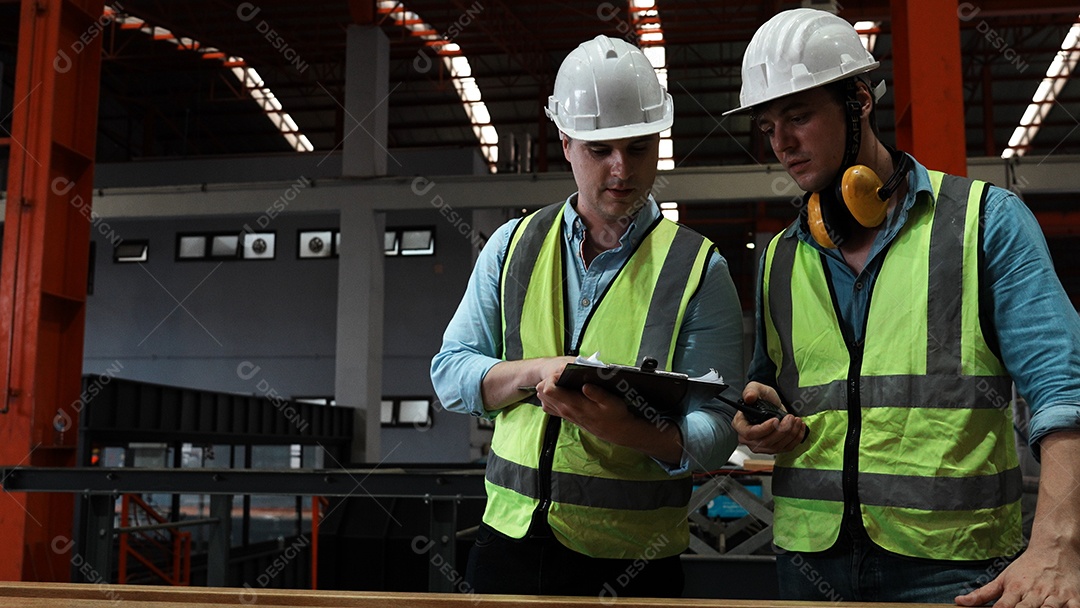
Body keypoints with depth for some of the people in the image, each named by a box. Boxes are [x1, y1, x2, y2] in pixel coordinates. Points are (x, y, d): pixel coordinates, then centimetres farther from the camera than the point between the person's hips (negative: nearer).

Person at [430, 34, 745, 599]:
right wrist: (536, 371, -15)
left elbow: (715, 431, -10)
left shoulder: (699, 270, -5)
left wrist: (628, 429, -30)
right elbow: (450, 371, 3)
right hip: (509, 539, 3)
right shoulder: (512, 245, 3)